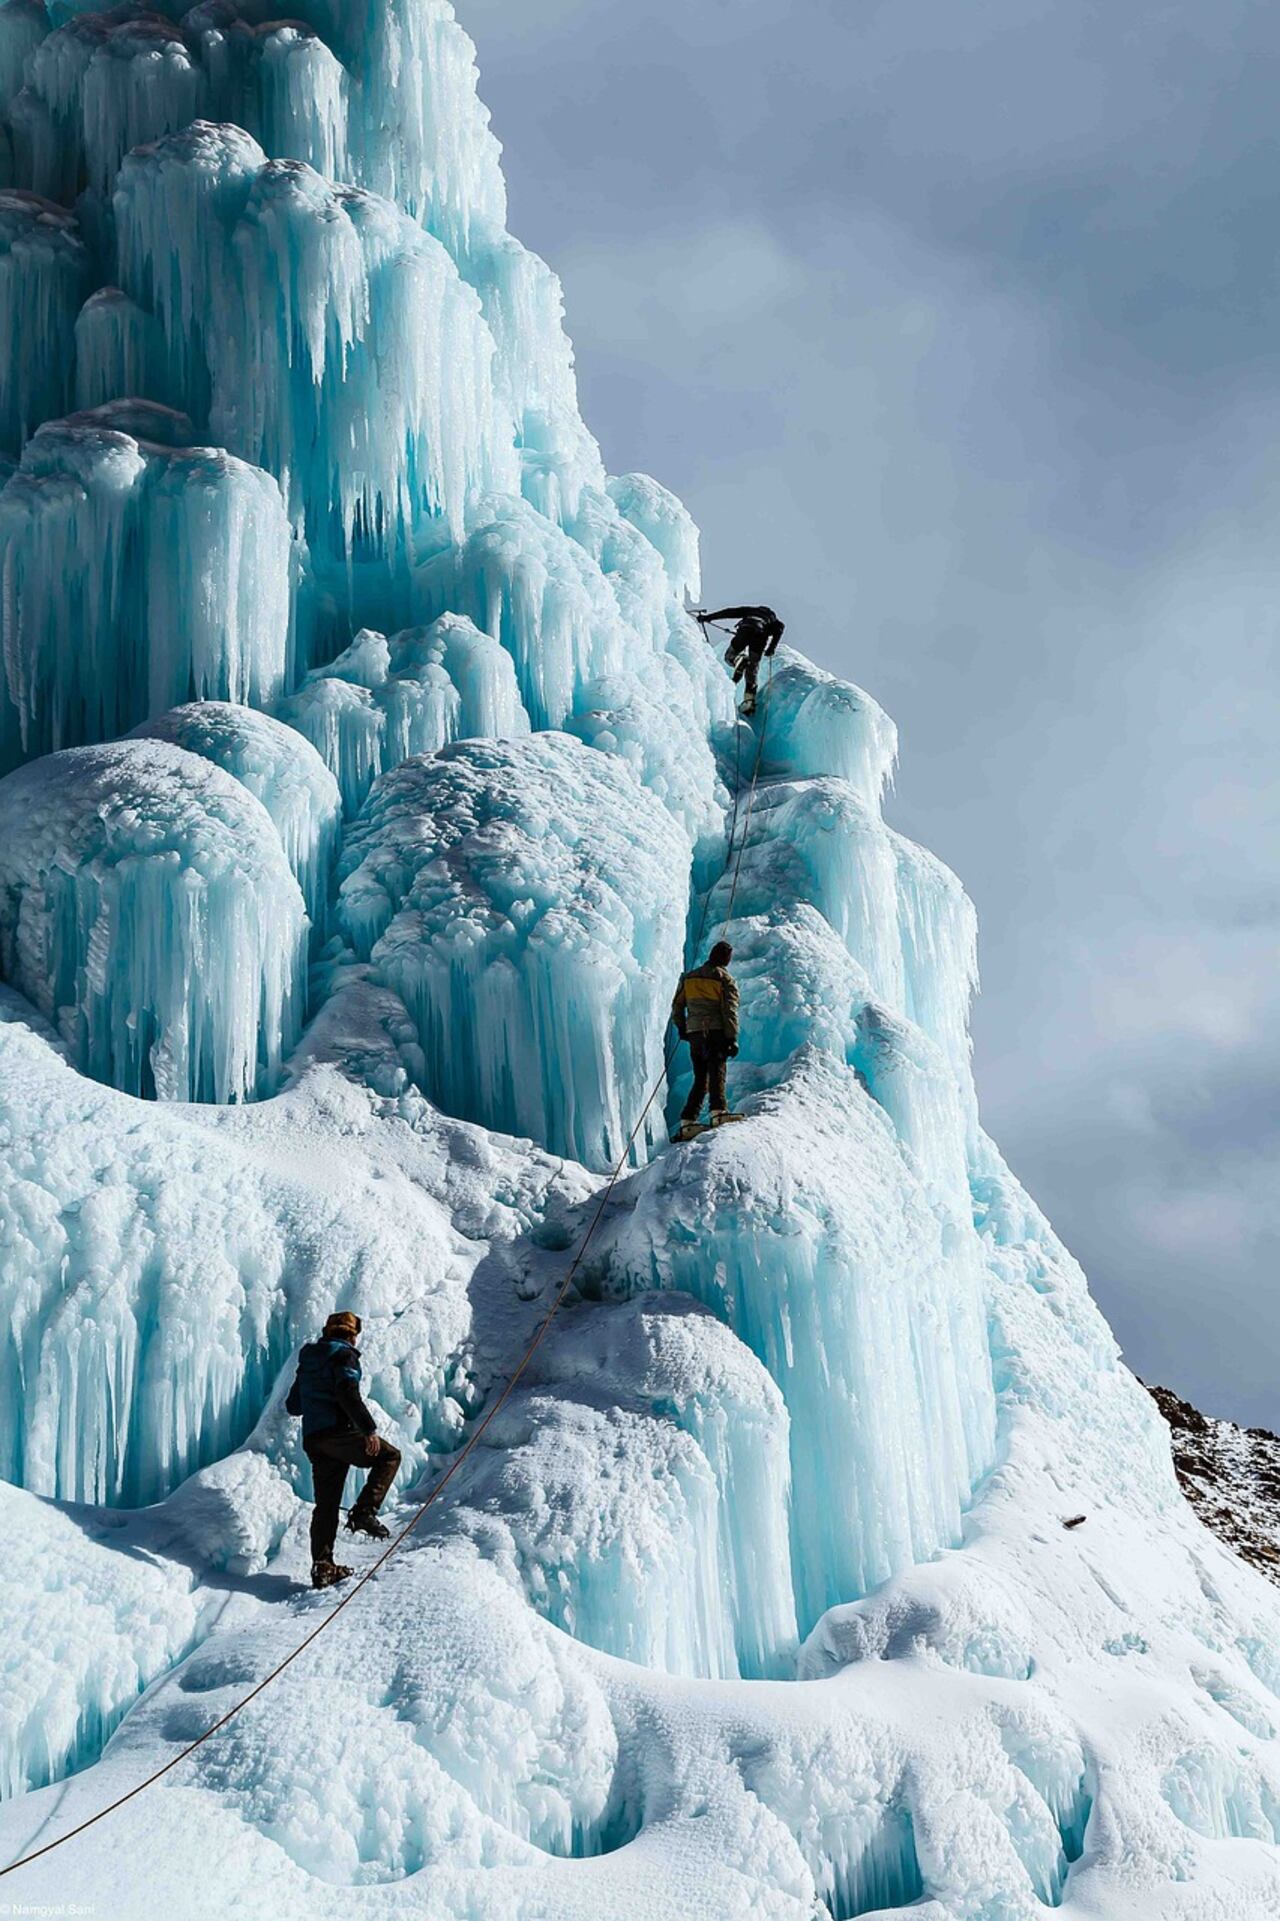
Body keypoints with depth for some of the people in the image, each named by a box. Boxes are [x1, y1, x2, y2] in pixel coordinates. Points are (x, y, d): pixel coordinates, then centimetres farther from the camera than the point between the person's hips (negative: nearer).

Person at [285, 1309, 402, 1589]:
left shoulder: (309, 1360, 21)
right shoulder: (344, 1354, -2)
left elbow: (293, 1405, 25)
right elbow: (348, 1393, -19)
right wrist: (369, 1429, -22)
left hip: (313, 1440, 8)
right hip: (338, 1431, -8)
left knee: (326, 1504, 9)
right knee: (389, 1456, 6)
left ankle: (322, 1566, 4)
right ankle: (364, 1511, -9)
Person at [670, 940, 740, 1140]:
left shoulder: (689, 978, 14)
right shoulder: (726, 980, 0)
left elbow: (677, 1006, 18)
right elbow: (730, 1011, -8)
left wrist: (681, 1028, 30)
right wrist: (732, 1038, -9)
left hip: (694, 1034, 4)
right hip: (716, 1033, -4)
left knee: (700, 1078, 8)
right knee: (717, 1072, -12)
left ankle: (687, 1121, -1)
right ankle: (718, 1110, -32)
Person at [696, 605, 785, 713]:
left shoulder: (751, 611, 39)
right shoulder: (772, 619, 37)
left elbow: (729, 612, 29)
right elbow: (781, 627, 13)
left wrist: (708, 617, 30)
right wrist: (772, 647, 6)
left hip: (745, 628, -1)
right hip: (761, 634, 1)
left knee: (730, 656, 17)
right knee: (752, 669, 10)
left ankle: (740, 660, -19)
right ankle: (749, 700, -4)